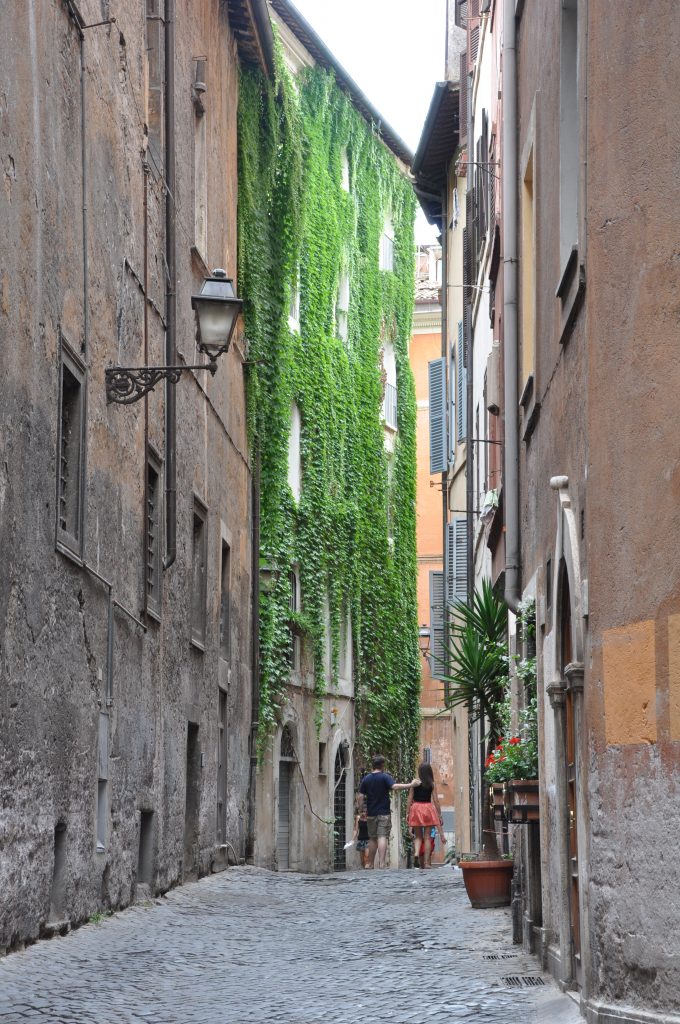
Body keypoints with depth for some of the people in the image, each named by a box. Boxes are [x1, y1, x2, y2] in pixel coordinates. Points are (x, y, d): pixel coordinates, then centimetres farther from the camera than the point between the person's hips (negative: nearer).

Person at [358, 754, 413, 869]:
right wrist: (410, 785, -21)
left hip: (371, 813, 4)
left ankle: (370, 863, 19)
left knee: (372, 838, 14)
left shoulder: (366, 779, 5)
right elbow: (394, 786, -23)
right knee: (383, 837, -8)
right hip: (384, 813, -4)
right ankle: (381, 863, -20)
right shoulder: (385, 777, -7)